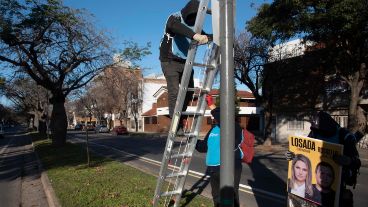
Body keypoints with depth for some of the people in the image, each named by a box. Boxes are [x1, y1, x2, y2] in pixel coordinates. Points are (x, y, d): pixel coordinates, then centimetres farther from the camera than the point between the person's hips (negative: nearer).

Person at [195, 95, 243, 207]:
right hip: (214, 169, 8)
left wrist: (212, 106, -37)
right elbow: (204, 147, 19)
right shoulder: (213, 129, 13)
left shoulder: (234, 127, -11)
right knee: (217, 197, 22)